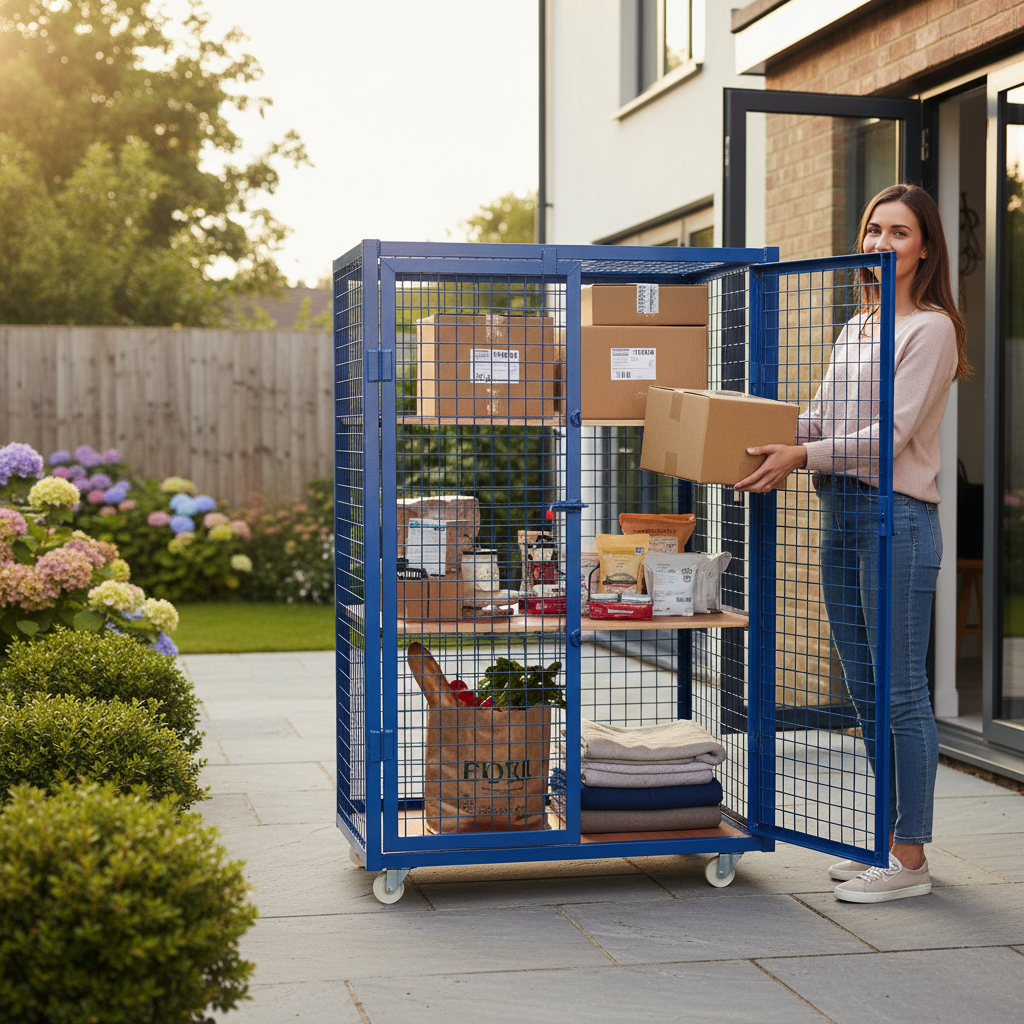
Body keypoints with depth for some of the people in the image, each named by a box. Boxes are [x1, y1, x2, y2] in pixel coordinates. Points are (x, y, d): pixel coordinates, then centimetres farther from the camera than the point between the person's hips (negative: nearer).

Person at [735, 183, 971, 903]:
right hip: (841, 515, 8)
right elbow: (821, 417, 19)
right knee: (865, 691, 11)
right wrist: (765, 444, 2)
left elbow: (894, 430, -14)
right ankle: (889, 839, 21)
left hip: (898, 516, -8)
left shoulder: (931, 328, -6)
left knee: (901, 692, -6)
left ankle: (911, 859, 1)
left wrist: (804, 456, -21)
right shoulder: (855, 328, 20)